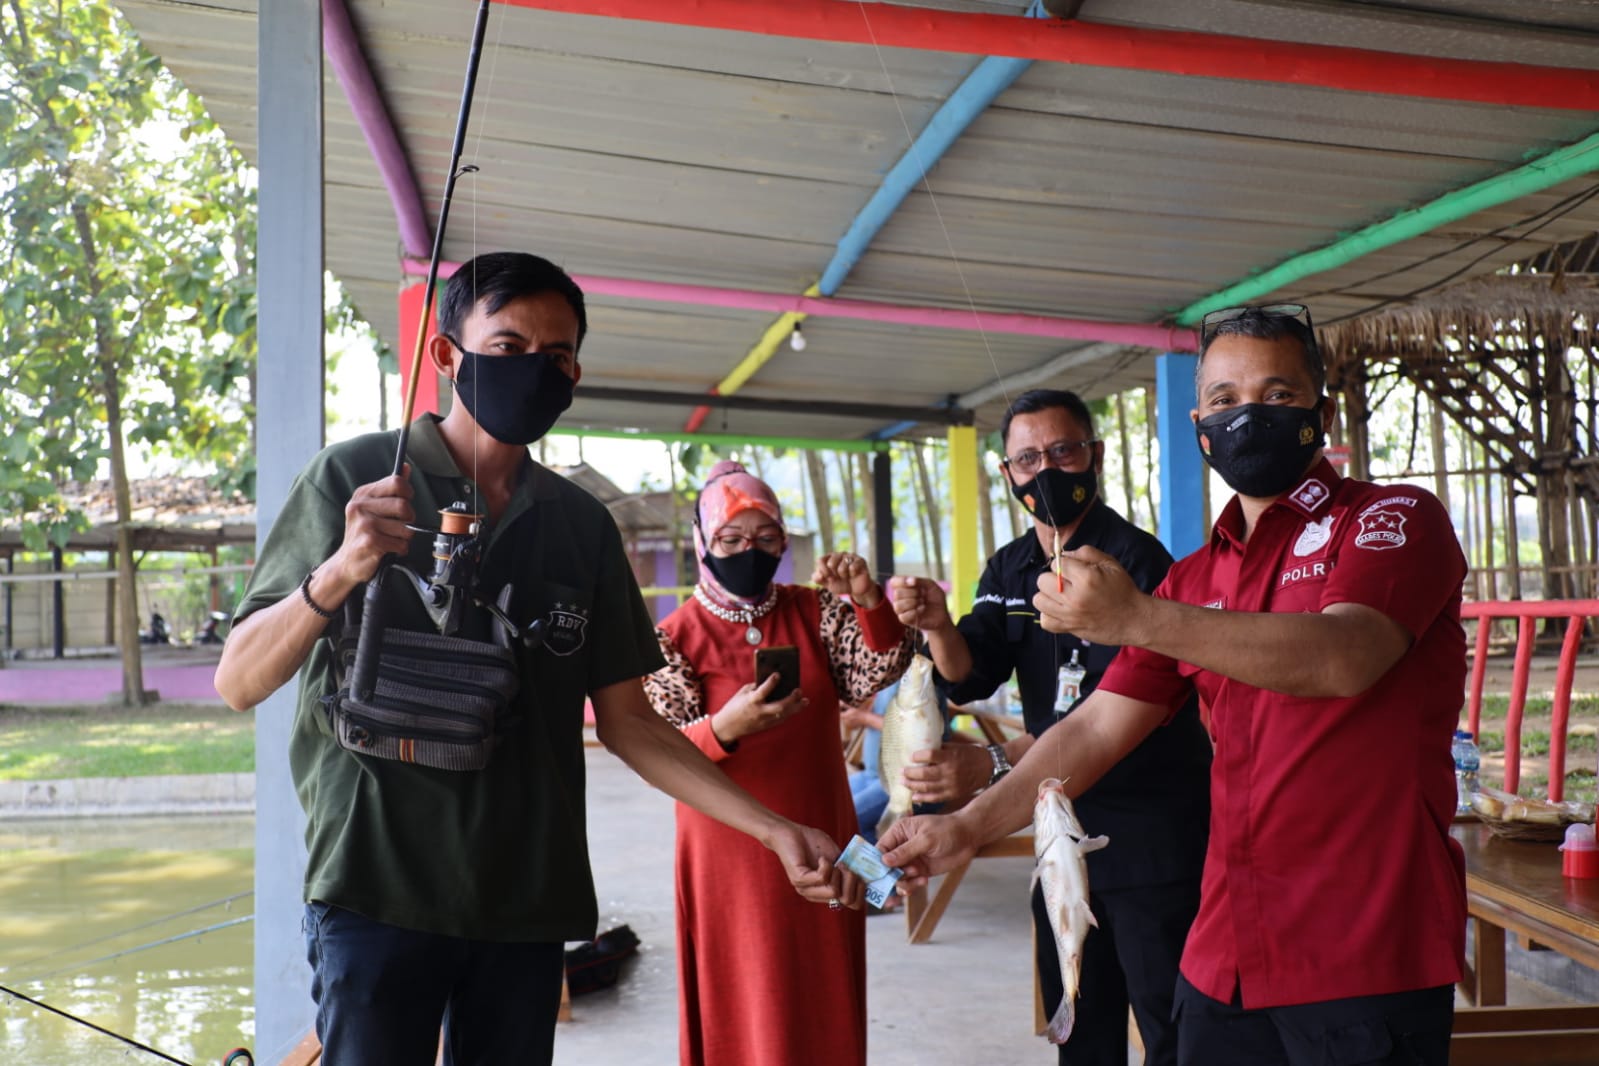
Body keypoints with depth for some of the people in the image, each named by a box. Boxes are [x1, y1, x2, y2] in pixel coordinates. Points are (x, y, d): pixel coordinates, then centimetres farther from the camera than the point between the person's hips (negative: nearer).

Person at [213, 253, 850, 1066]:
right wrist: (338, 574, -25)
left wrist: (772, 829, 1)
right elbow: (238, 683, -6)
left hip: (528, 901, 4)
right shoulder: (354, 477, -2)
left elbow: (624, 720, 10)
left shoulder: (583, 526, 9)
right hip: (378, 888, -3)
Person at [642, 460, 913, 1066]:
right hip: (731, 860, -3)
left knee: (824, 1009, 13)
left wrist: (869, 602, -22)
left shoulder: (815, 613, 5)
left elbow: (877, 673, -6)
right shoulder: (675, 638, -6)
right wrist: (724, 729, -30)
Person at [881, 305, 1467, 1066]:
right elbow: (1095, 728, 11)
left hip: (1367, 958, -5)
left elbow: (1342, 658, -24)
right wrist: (968, 826, 1)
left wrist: (1138, 618, -32)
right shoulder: (1194, 581, 13)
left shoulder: (1393, 519, -5)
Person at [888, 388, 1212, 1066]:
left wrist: (996, 765, -37)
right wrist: (939, 626, -23)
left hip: (1152, 831, -7)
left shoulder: (1135, 559, -15)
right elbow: (967, 678, -1)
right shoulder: (1008, 570, 8)